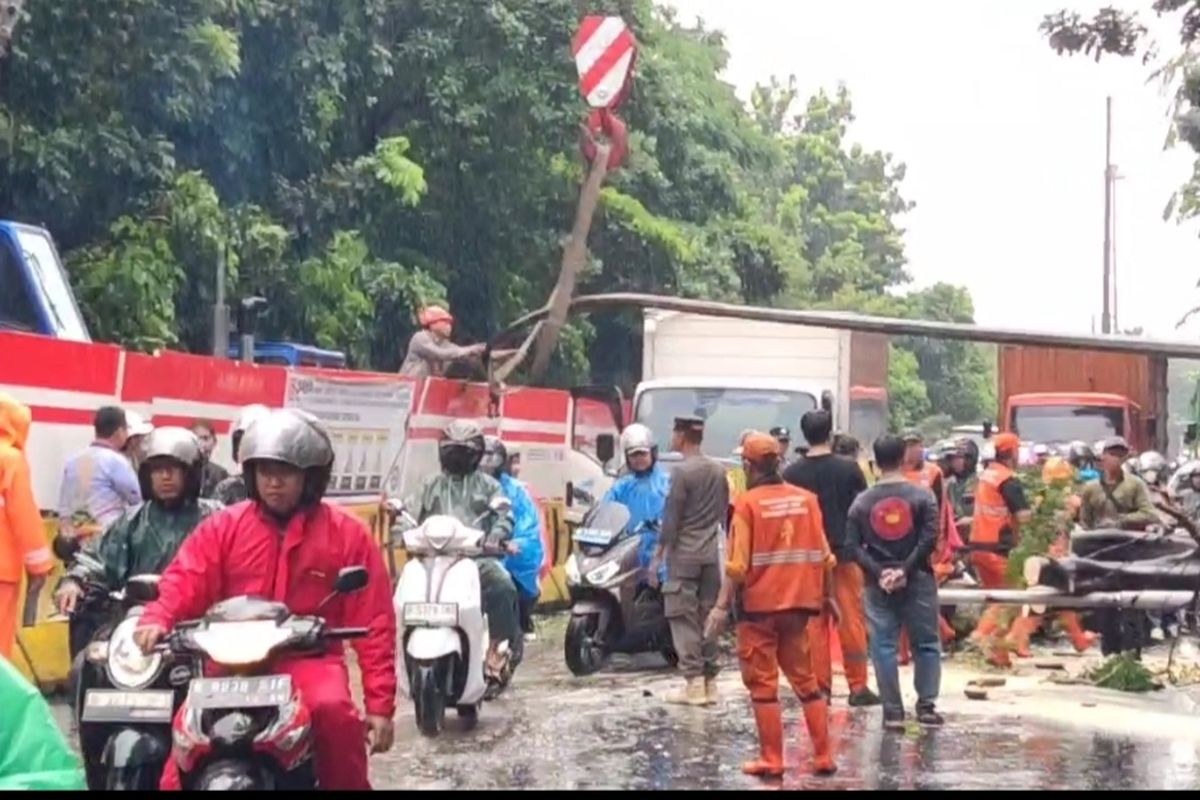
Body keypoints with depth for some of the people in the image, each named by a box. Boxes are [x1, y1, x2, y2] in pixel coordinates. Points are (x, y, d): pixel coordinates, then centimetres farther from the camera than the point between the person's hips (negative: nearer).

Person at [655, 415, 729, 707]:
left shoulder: (683, 471, -11)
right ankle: (710, 682, 11)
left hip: (683, 554, -7)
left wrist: (659, 555, -6)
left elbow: (671, 518, -11)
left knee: (683, 618, -4)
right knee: (708, 617, 10)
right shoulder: (718, 471, 9)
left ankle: (694, 683, -8)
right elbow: (724, 514, 13)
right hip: (711, 554, 7)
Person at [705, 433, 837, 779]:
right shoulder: (807, 499, 3)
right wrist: (828, 595, 17)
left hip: (759, 606, -4)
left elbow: (738, 564, -14)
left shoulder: (748, 503, -9)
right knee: (805, 678, 15)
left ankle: (772, 761, 6)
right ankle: (824, 757, 15)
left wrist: (722, 605, -9)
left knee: (764, 684, 5)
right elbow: (822, 555, 5)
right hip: (799, 603, 4)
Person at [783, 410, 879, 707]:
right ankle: (858, 687, 4)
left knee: (815, 624, 7)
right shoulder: (849, 469, -4)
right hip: (845, 552, -1)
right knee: (852, 620, 3)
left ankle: (821, 687, 7)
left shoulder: (792, 474, -2)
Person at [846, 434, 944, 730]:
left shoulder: (862, 501, 2)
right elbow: (929, 538, -14)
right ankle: (926, 705, 10)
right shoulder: (922, 495, -4)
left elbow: (853, 545, -4)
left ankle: (893, 712, 4)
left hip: (878, 583, 1)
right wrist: (906, 568, -10)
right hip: (917, 580, -1)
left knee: (884, 647, 5)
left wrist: (879, 571, -8)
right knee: (927, 643, 11)